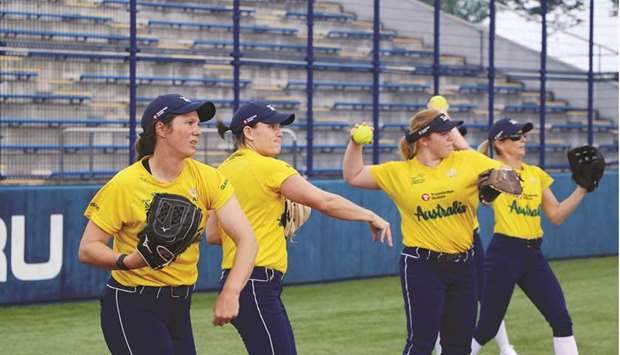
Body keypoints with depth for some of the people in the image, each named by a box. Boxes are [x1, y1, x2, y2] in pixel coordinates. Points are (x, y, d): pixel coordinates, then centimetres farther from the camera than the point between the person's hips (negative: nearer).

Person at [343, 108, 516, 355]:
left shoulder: (466, 161, 3)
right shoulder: (398, 172, 0)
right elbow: (353, 176, 7)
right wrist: (355, 143, -7)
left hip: (463, 265, 3)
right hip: (422, 266, -3)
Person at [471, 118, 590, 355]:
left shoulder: (537, 174, 14)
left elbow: (556, 215, 13)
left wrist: (582, 188, 7)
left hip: (533, 255, 6)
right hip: (504, 253, -6)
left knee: (562, 320, -2)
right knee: (487, 328, 2)